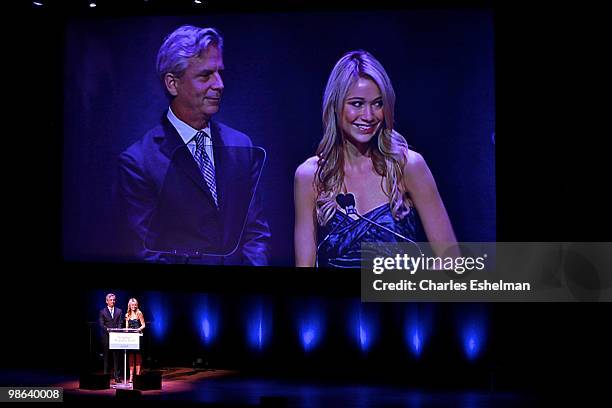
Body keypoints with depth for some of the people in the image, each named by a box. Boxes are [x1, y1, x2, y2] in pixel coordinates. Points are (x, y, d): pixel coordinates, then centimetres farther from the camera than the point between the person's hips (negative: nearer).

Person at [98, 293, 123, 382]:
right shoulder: (102, 312, 6)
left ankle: (117, 376, -1)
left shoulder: (119, 311, 13)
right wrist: (108, 329, -17)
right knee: (106, 357, 1)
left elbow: (119, 324, 8)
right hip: (106, 337, -2)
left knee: (116, 357, -1)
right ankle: (106, 375, 5)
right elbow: (101, 324, -1)